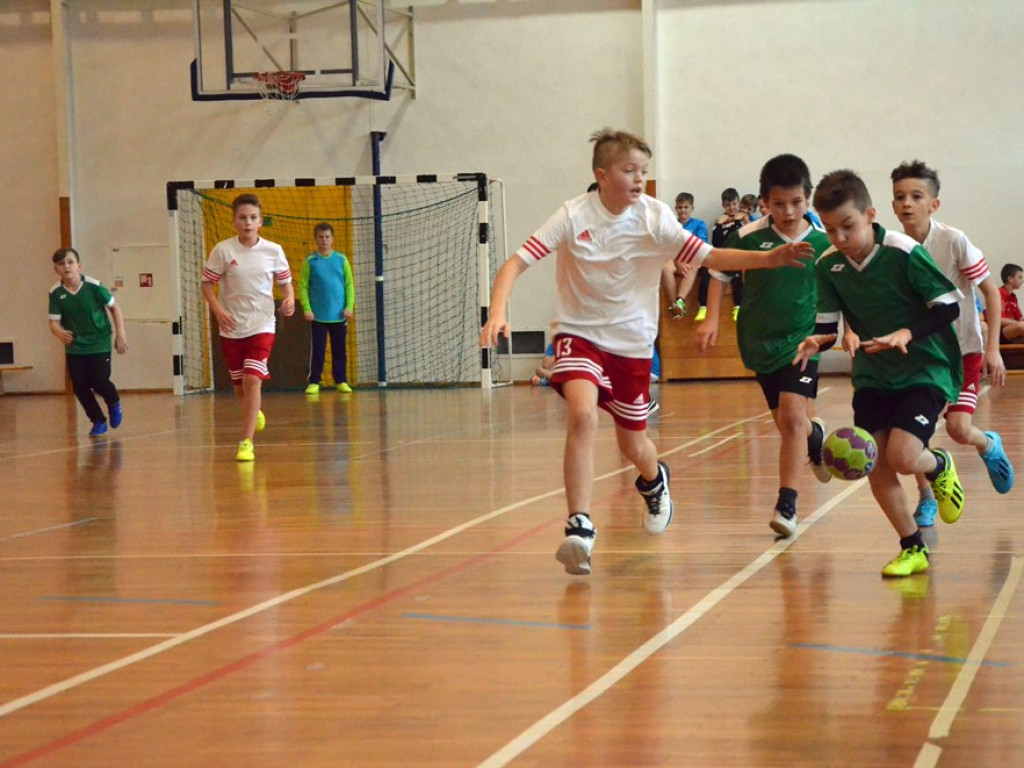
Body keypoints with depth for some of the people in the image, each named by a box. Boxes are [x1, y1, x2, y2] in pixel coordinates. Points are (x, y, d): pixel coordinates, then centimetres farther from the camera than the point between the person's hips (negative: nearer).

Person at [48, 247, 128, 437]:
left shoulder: (93, 286, -15)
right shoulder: (55, 293, -11)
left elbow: (114, 307, -2)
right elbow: (54, 321, -9)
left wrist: (120, 334, -6)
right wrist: (59, 332, -33)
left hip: (99, 343, -2)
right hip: (74, 346, 2)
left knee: (99, 381, -12)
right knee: (80, 386, -3)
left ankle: (114, 403, 22)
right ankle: (98, 421, 17)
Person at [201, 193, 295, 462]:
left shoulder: (273, 251, -2)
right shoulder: (222, 251, -5)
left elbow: (286, 282, 8)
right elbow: (207, 283, -1)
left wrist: (290, 299, -13)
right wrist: (217, 308, -17)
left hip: (261, 326, -1)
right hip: (231, 328, 1)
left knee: (253, 380, -16)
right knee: (239, 384, 12)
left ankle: (246, 442, -15)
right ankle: (254, 411, 47)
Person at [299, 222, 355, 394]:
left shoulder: (341, 259, 5)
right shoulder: (310, 261, 1)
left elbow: (349, 284, 5)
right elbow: (303, 286, -1)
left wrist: (349, 306, -6)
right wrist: (306, 308, -11)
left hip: (339, 315, 2)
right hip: (318, 315, -1)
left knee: (339, 350, 7)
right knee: (317, 350, 1)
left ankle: (341, 381, 13)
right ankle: (313, 382, 5)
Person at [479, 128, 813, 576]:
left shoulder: (653, 218, -8)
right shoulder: (575, 216, -14)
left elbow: (707, 257, -12)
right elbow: (515, 264, -17)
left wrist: (767, 259, -25)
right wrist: (497, 314, -33)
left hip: (632, 342, 2)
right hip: (579, 334, -2)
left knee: (633, 446, 12)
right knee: (583, 415, -29)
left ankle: (654, 481, 49)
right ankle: (579, 526, -22)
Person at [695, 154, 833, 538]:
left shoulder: (822, 241, -7)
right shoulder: (749, 237, -9)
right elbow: (720, 272, 5)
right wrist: (711, 320, -3)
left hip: (802, 340, -2)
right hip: (759, 341, 2)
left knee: (792, 414, -19)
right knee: (787, 422, 11)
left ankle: (787, 504, -14)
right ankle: (816, 436, 48)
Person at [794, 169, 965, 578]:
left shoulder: (904, 252, -18)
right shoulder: (827, 265, -4)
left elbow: (949, 306, -15)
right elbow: (827, 325, 3)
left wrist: (907, 334, -29)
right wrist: (816, 342, -20)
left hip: (924, 371, -5)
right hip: (871, 375, 5)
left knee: (901, 456, -21)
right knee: (875, 466, -2)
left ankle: (940, 466, 17)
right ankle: (913, 548, 16)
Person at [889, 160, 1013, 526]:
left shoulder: (954, 242, -17)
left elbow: (990, 291, -9)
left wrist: (992, 348, -13)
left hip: (962, 348, -3)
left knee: (959, 428, -15)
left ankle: (990, 447, 22)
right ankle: (926, 498, 16)